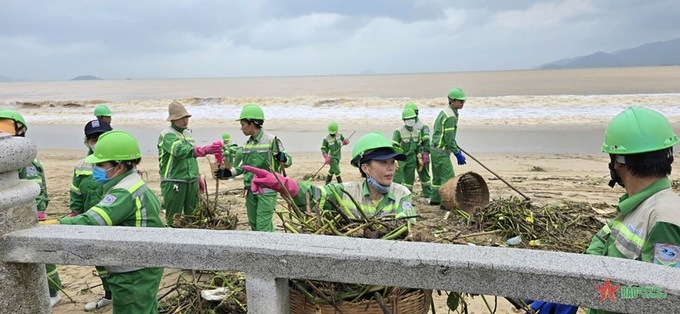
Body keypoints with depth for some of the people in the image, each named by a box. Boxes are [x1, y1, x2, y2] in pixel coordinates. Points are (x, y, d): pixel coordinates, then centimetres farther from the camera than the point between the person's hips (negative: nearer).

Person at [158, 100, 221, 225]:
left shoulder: (188, 132, 14)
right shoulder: (167, 135, -11)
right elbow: (180, 150, -31)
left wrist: (197, 178, 22)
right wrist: (205, 150, -45)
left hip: (191, 182, 7)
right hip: (174, 182, -7)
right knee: (173, 219, -2)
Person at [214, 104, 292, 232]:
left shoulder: (271, 140, -11)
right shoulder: (247, 143, 10)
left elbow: (288, 161, -10)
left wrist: (282, 158, -32)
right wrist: (229, 173, 12)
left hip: (267, 190, -7)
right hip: (251, 190, 7)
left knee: (263, 225, -9)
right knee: (253, 224, 14)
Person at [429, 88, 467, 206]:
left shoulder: (445, 112, 13)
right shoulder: (450, 117, -19)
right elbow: (449, 139, -21)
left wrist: (457, 150, 24)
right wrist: (458, 154, -14)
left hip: (435, 149, 10)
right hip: (441, 151, -10)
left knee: (438, 176, 18)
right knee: (448, 177, -7)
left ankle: (435, 199, 27)